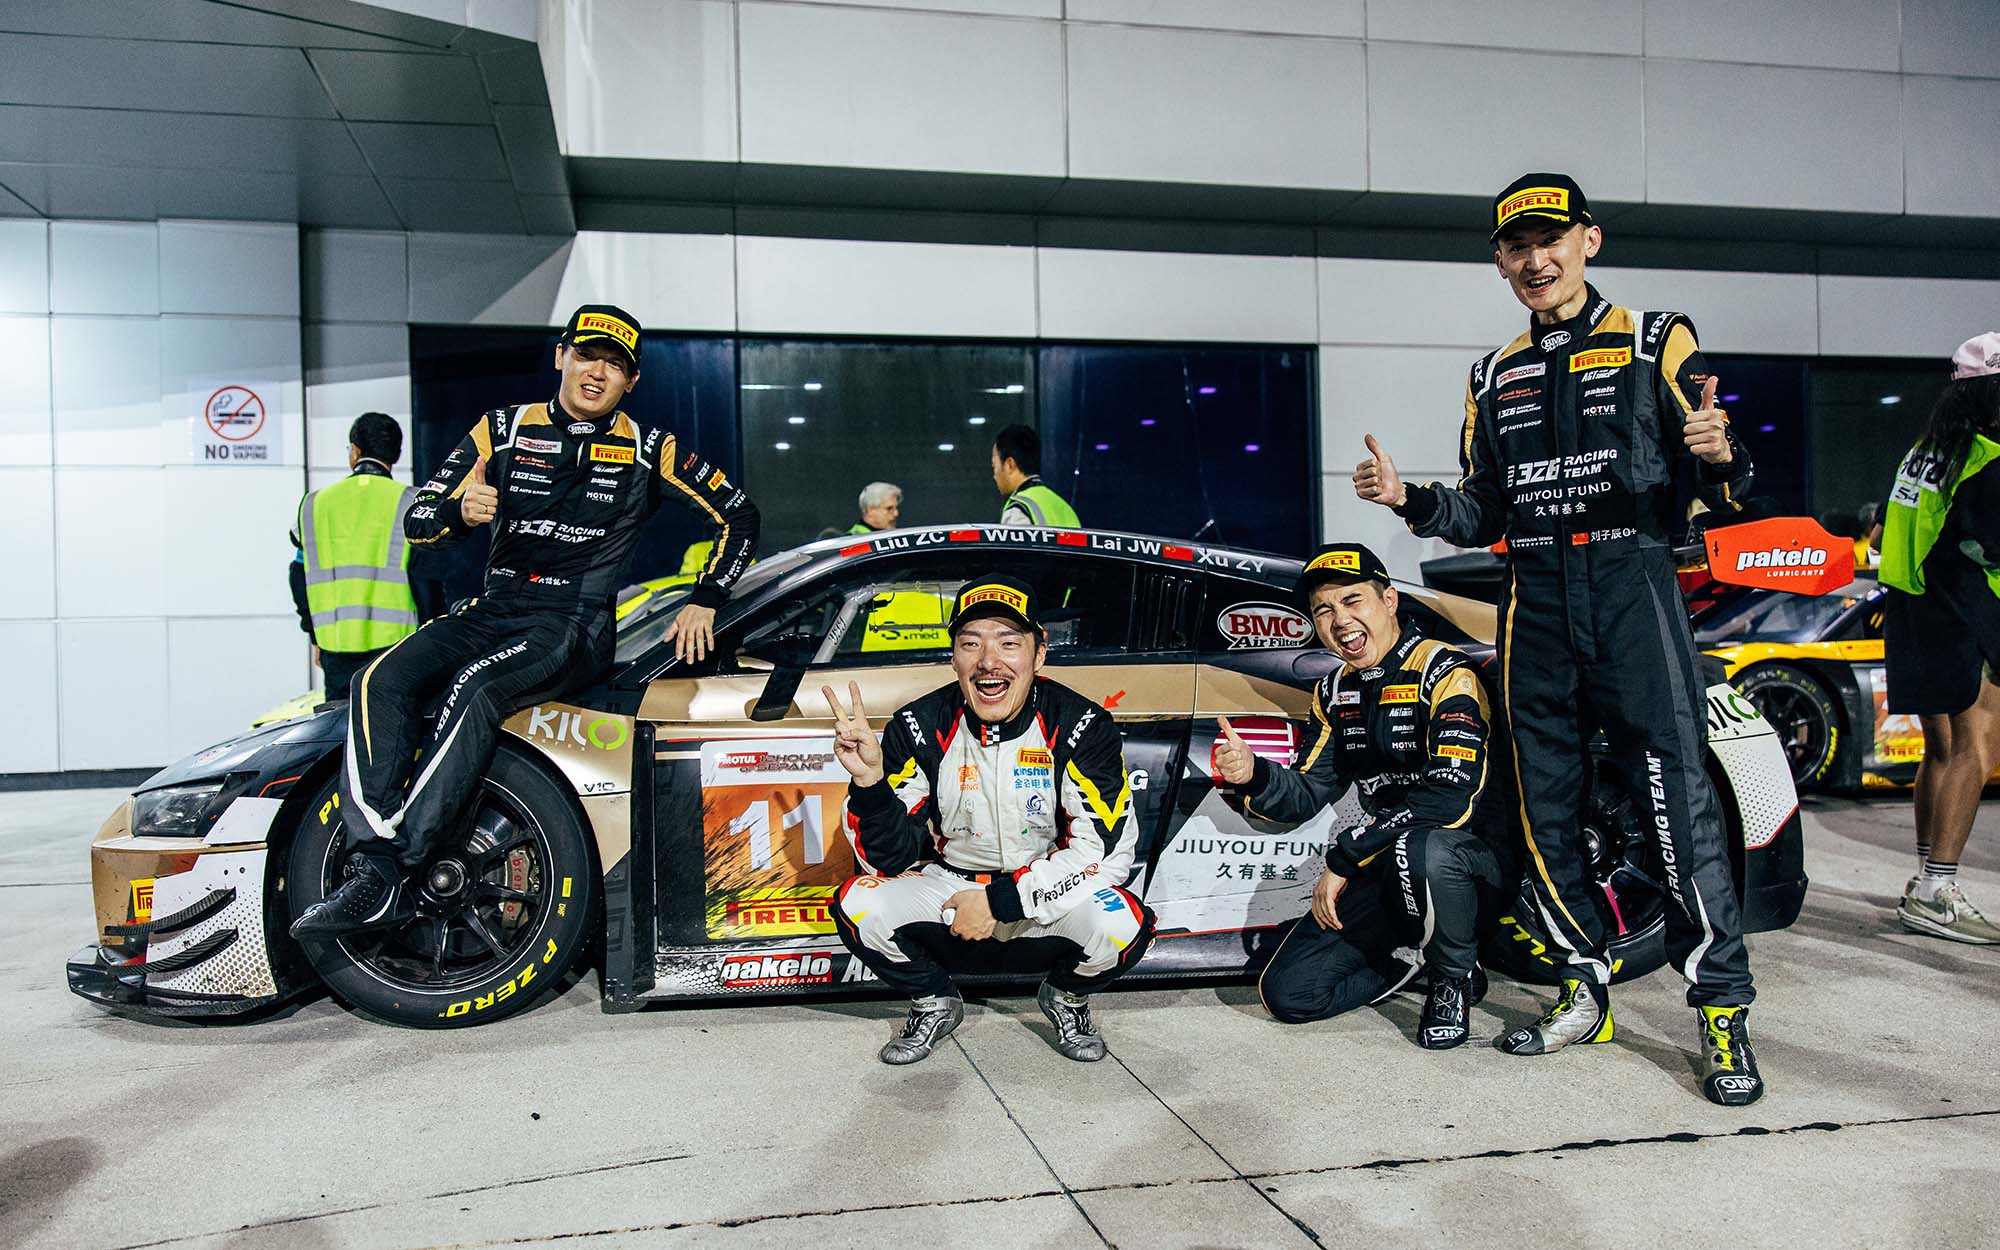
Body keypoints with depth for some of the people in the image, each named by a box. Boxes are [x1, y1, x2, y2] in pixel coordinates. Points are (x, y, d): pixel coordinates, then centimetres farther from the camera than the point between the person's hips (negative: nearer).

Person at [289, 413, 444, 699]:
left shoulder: (313, 503, 10)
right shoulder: (409, 503, -3)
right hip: (394, 641, -3)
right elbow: (426, 578, -7)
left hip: (335, 646, 3)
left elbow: (300, 578, 14)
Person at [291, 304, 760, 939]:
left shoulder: (647, 450, 5)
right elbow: (417, 520, 6)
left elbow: (737, 514, 9)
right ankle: (373, 866, -31)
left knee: (473, 690, -33)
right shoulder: (504, 428, 10)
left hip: (576, 625, -4)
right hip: (494, 608, 4)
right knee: (381, 681, -23)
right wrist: (459, 510, -18)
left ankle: (396, 872, -35)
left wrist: (704, 603, 2)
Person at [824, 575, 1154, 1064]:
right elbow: (890, 859, -12)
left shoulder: (1081, 726, -17)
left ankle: (1066, 996, 7)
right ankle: (934, 1003, 8)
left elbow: (1104, 851, -19)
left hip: (1046, 905, -1)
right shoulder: (919, 726, -12)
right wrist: (868, 780, -30)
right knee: (858, 904, -24)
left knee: (1122, 923, -31)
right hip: (948, 894, 2)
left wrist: (1001, 901, -22)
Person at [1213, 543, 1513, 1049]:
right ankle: (1410, 961, 17)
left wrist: (1343, 858, -24)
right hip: (1388, 869, 6)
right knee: (1288, 993, -7)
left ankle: (1454, 978, -10)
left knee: (1424, 849, -41)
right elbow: (1309, 794, 5)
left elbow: (1450, 799, -28)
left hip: (1474, 861, -5)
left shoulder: (1444, 672, -17)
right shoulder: (1336, 692, 7)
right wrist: (1253, 775, -17)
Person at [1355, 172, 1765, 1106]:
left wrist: (1719, 459, -24)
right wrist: (1409, 500, 1)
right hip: (1535, 602, 5)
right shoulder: (1494, 378, 18)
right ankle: (1588, 992, 18)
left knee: (1676, 797, -9)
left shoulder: (1655, 343, 5)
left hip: (1632, 586, -4)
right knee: (1546, 806, 6)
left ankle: (1723, 1010, 0)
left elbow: (1719, 495, -1)